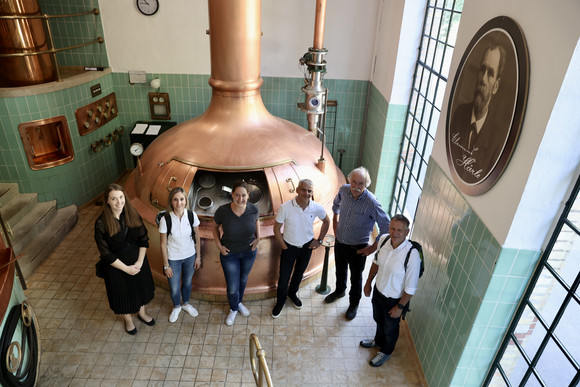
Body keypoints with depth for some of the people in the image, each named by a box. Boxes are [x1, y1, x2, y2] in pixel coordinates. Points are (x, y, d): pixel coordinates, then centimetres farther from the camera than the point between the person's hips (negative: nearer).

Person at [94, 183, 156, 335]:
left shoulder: (133, 214, -12)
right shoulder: (101, 223, -22)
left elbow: (143, 239, -5)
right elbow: (106, 254, -17)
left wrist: (139, 262, -13)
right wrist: (126, 268, -15)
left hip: (138, 259, 3)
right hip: (117, 265, -3)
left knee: (141, 287, 23)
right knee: (122, 292, 18)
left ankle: (141, 313, 52)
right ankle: (128, 319, 47)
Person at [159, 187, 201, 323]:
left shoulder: (192, 215, -16)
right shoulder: (165, 220, -22)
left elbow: (197, 238, -3)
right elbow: (163, 244, -12)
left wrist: (198, 257, 1)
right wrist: (166, 265, -7)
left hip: (190, 256, 2)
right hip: (173, 259, -2)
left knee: (187, 282, 23)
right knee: (174, 288, 14)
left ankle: (186, 304, 52)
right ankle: (177, 307, 47)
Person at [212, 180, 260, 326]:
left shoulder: (253, 209, -22)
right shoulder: (222, 211, -26)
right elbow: (215, 227, -4)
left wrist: (258, 237, -4)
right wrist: (219, 245, -11)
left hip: (249, 252, 2)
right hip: (229, 254, -2)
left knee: (243, 279, 26)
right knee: (232, 287, 8)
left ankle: (239, 303, 56)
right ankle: (233, 309, 42)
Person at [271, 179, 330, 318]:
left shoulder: (317, 208, -18)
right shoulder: (285, 207, -25)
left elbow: (326, 222, 4)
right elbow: (277, 229, -12)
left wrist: (319, 240, 3)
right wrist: (284, 247, -9)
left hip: (307, 246, 3)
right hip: (289, 247, -2)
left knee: (299, 274, 24)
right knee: (283, 277, 8)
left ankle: (292, 293, 52)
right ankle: (280, 301, 37)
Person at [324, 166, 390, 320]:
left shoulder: (371, 202, -29)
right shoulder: (344, 190, -14)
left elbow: (386, 227, -21)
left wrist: (374, 247, -17)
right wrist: (335, 222, 10)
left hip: (358, 248, -4)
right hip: (340, 242, 5)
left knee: (356, 277, 18)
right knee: (340, 270, 28)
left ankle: (354, 304, 43)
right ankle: (339, 291, 57)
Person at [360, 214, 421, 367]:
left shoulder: (412, 255, -34)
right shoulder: (383, 240, -18)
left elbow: (411, 287, -23)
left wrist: (400, 307, -15)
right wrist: (368, 282, 10)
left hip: (394, 299, -5)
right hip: (378, 291, 5)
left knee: (390, 328, 23)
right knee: (378, 320, 32)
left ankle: (386, 351, 52)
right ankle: (378, 340, 62)